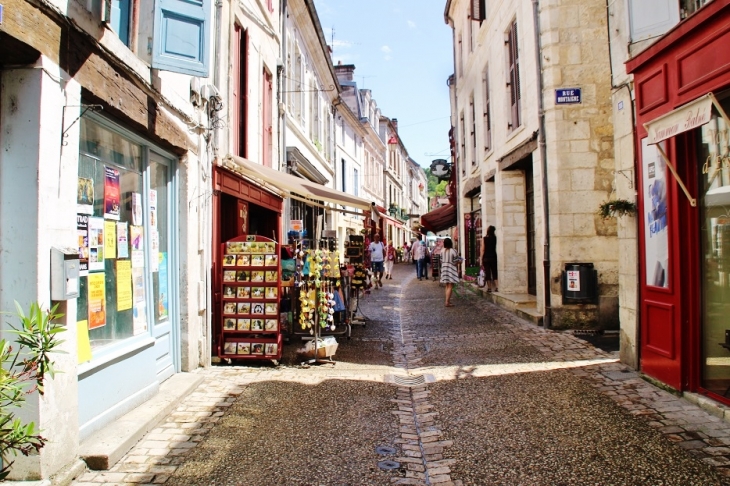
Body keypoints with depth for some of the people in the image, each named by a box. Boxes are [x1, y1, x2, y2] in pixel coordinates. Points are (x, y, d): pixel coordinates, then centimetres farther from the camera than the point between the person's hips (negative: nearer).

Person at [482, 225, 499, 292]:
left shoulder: (485, 239, -6)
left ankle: (489, 288, 3)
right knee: (494, 273, 7)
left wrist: (481, 259, -1)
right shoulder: (495, 238, 1)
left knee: (488, 273, 3)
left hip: (486, 258, -2)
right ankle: (497, 287, -2)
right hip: (493, 257, 2)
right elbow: (496, 248, 4)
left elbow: (483, 250, -6)